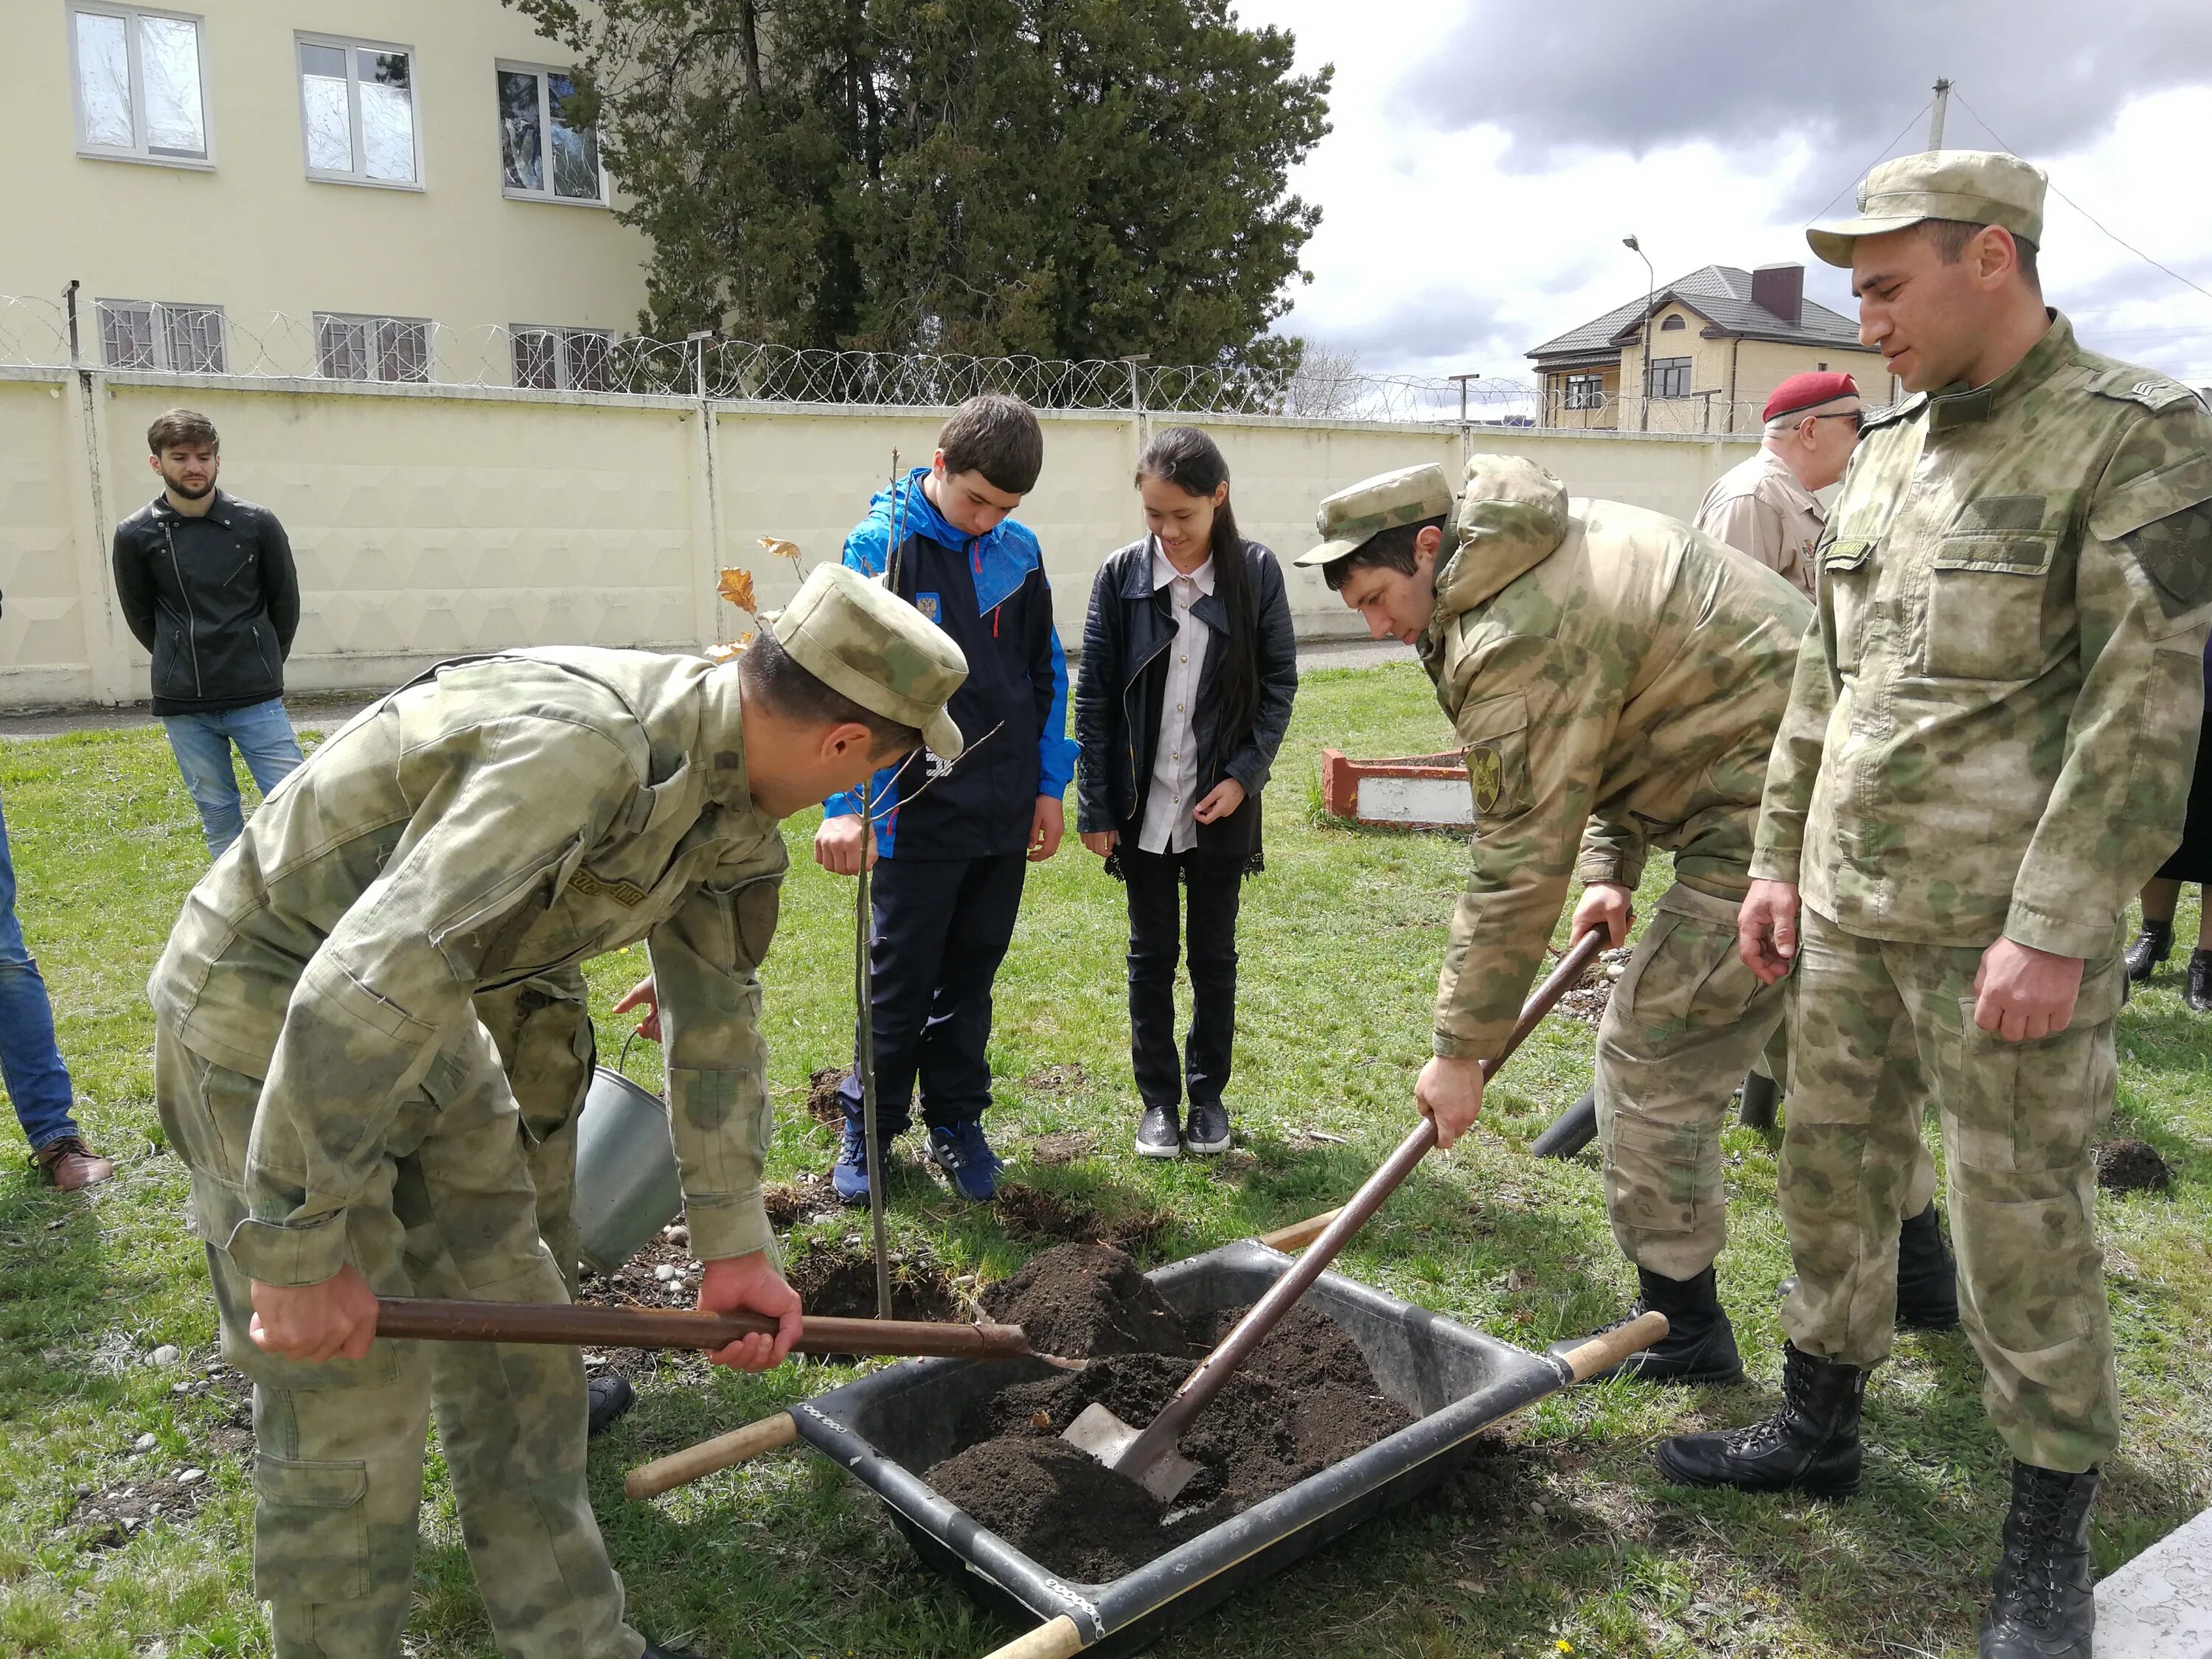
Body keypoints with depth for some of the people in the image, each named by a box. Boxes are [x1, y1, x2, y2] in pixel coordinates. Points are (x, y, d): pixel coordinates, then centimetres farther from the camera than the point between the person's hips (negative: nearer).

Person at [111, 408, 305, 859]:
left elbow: (285, 603, 8)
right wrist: (184, 665, 15)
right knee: (218, 817, 9)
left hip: (257, 700, -1)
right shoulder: (135, 535, -1)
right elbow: (141, 617, 11)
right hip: (182, 708, 1)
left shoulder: (257, 524, -3)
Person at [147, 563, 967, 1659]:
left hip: (414, 1011, 9)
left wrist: (735, 1246, 6)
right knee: (353, 1401, 0)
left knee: (516, 1343, 14)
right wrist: (300, 1252, -28)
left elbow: (716, 1013, 5)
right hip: (267, 1020, -8)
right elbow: (361, 987, -38)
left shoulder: (723, 785, -4)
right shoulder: (581, 747, -35)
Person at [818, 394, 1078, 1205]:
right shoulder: (882, 544, -11)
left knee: (972, 972, 15)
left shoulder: (1019, 550, 4)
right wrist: (845, 805, -28)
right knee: (901, 978, 6)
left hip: (1004, 813, 4)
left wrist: (1049, 786, 8)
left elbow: (1047, 674, 12)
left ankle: (957, 1121, 29)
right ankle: (870, 1124, 24)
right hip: (917, 810, -4)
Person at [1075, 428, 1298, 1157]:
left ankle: (1209, 1094, 28)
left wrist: (1244, 775, -10)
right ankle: (1158, 1098, 25)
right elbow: (1093, 695, -2)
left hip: (1221, 805, 0)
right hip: (1143, 804, 0)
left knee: (1214, 955, 12)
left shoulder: (1255, 571, -5)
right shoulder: (1121, 574, -5)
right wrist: (1095, 807, -4)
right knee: (1151, 955, 11)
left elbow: (1279, 682, 0)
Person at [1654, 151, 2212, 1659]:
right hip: (1850, 910, 7)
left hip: (2005, 928, -7)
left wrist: (2056, 928, -19)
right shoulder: (1888, 451, 12)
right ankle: (1820, 1429, 35)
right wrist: (1781, 856, 14)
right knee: (1833, 1176, 16)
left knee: (2026, 1225, 4)